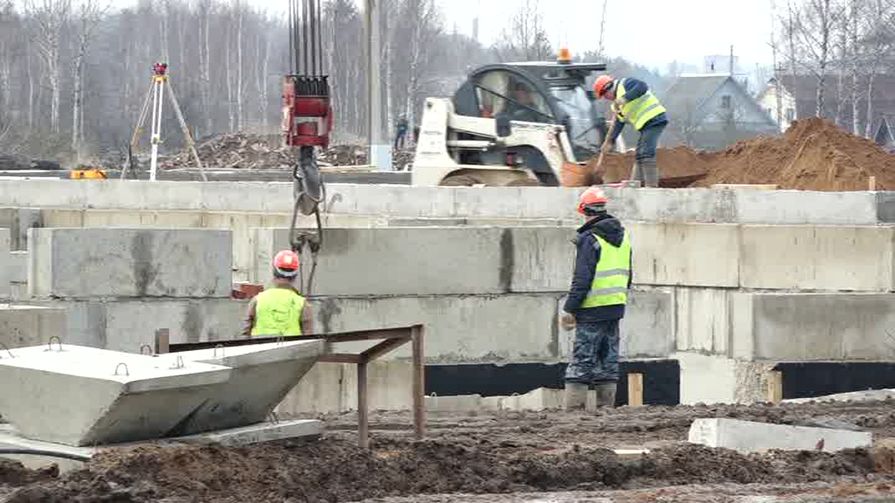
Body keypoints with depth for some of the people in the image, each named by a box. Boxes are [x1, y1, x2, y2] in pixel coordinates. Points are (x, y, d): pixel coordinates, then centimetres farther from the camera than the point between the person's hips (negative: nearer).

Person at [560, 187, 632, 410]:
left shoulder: (590, 239, -12)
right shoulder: (622, 236, 12)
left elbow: (582, 279, -16)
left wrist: (569, 308, -13)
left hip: (593, 310, -7)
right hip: (616, 307, 7)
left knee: (581, 360, -6)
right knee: (609, 358, 11)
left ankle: (574, 406, -10)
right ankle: (607, 405, 11)